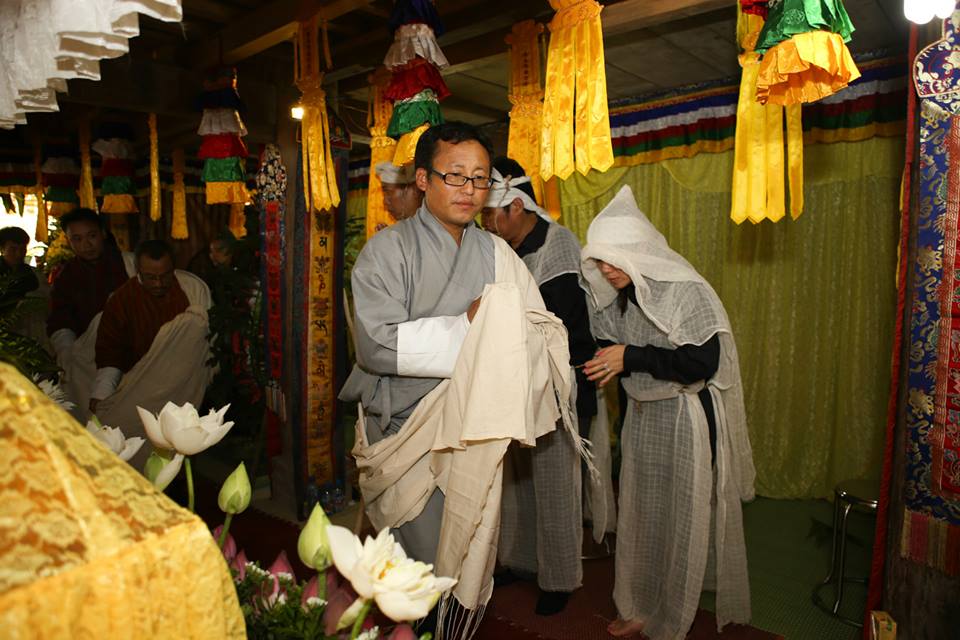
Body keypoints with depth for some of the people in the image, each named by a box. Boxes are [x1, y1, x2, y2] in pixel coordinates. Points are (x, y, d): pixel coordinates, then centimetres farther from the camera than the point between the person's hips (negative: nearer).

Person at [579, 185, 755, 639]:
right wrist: (602, 364, -8)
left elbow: (702, 363, -25)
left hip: (686, 419, -7)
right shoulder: (621, 297, 3)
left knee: (684, 520, 6)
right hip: (642, 416, 7)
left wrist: (630, 357, -26)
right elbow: (612, 347, 15)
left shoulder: (686, 291, -19)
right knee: (640, 513, 15)